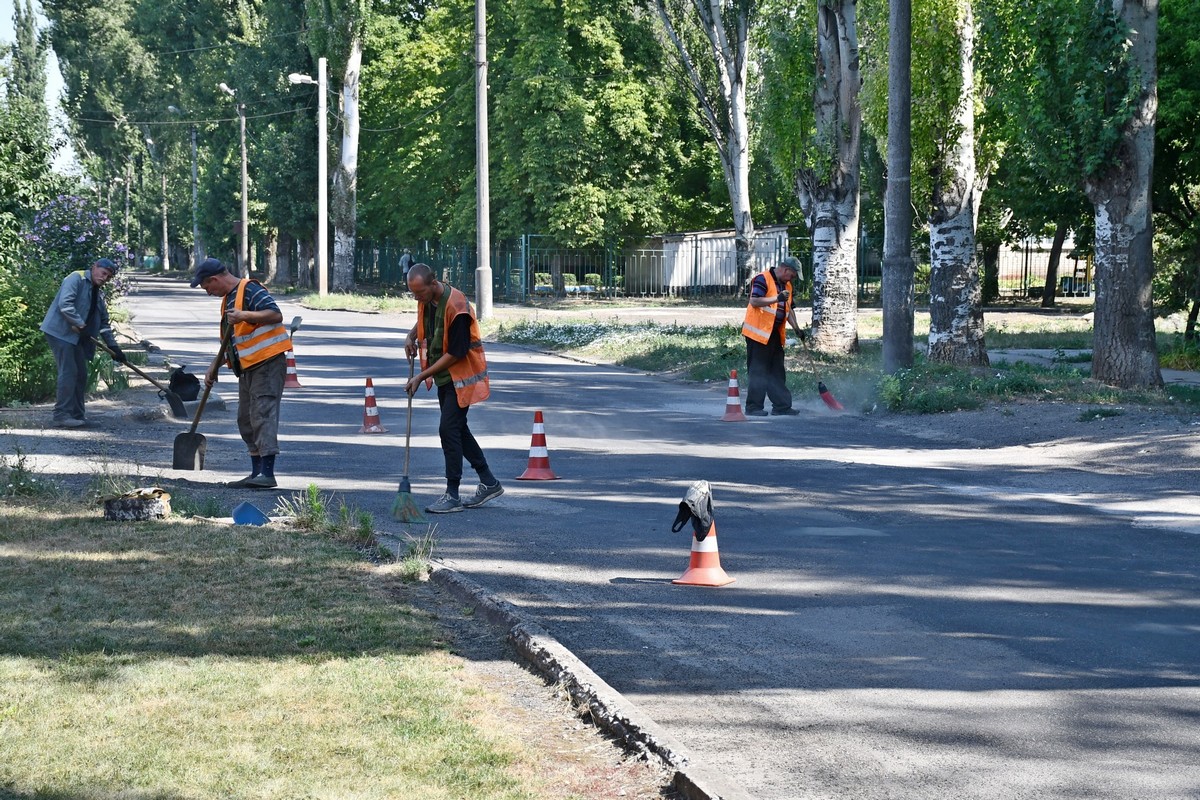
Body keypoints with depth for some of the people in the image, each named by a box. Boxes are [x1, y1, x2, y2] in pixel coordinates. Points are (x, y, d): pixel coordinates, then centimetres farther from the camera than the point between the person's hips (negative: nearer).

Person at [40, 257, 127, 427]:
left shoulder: (97, 294, 18)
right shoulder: (76, 278, -9)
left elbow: (104, 323, 21)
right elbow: (65, 304, -23)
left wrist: (113, 347, 15)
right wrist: (81, 325, -21)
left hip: (76, 336, 9)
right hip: (60, 332, -9)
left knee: (81, 375, 9)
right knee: (68, 372, -13)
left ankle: (76, 414, 17)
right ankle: (62, 415, -11)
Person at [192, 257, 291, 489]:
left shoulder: (251, 290, -11)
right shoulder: (228, 299, 19)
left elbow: (276, 315, -24)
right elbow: (229, 341, 27)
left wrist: (244, 315, -31)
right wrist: (214, 368, 24)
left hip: (267, 363, -10)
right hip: (247, 368, 10)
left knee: (263, 414, -15)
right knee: (246, 420, 11)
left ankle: (267, 473, -20)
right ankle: (257, 473, 16)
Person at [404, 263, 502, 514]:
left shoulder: (456, 306, -27)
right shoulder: (426, 300, 0)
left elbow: (456, 353, -25)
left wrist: (422, 376, -22)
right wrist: (411, 336, 0)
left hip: (462, 374, -9)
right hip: (444, 375, 9)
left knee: (449, 429, -12)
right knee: (458, 429, 13)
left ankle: (452, 495, -7)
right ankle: (489, 483, 24)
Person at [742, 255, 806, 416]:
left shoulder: (786, 285, 17)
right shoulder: (762, 279, -11)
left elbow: (788, 309, 23)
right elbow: (754, 301, -20)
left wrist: (796, 328, 13)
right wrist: (777, 298, -26)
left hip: (775, 334, 9)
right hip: (759, 333, -9)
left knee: (777, 372, 10)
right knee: (758, 371, -6)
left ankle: (781, 406, 14)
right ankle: (753, 407, -2)